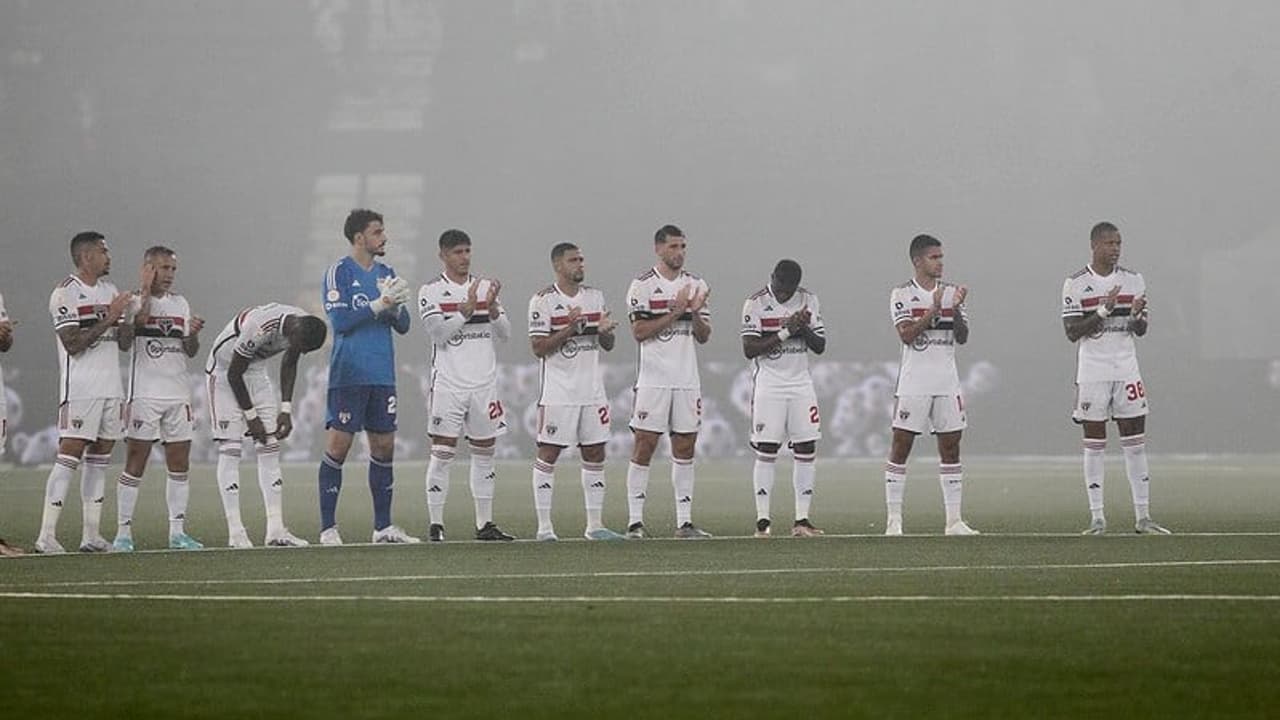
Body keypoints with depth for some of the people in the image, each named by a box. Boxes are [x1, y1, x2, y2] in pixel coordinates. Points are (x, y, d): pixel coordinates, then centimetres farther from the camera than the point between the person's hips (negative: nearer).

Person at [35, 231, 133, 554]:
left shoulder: (110, 292, 16)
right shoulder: (65, 294, -8)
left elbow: (124, 343, 16)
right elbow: (73, 344, -16)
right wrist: (108, 319, -18)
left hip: (111, 387, 8)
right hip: (80, 390, -8)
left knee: (99, 459, 7)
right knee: (69, 457, -12)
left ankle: (91, 534, 10)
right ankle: (47, 536, -13)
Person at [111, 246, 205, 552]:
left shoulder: (180, 303, 15)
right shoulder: (133, 301, -2)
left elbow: (190, 351, 15)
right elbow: (139, 319, -23)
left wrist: (193, 333, -5)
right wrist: (146, 291, -16)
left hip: (179, 394, 6)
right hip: (144, 393, -6)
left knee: (180, 464, 5)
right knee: (135, 465, -6)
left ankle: (177, 531, 10)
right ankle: (123, 532, -3)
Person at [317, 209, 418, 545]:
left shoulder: (385, 274, 14)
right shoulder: (339, 272, -5)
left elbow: (403, 325, 13)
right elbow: (341, 321, -15)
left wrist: (396, 306, -8)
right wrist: (380, 304, -17)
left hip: (382, 375, 7)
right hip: (348, 375, -7)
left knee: (384, 446, 7)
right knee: (338, 446, -6)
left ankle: (383, 526, 14)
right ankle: (328, 528, -3)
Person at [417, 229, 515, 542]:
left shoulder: (485, 287, 12)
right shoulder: (431, 291, 0)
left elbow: (505, 334, 8)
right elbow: (438, 334, -12)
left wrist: (492, 308, -10)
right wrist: (467, 309, -19)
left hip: (485, 383, 4)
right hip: (448, 384, -4)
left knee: (484, 452, 6)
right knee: (442, 452, -6)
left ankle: (485, 524, 11)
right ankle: (436, 524, -4)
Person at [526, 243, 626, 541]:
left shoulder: (595, 297, 11)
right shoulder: (543, 301, -7)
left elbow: (608, 346, 14)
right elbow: (538, 348, -11)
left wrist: (605, 331, -8)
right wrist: (569, 329, -21)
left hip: (593, 390, 6)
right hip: (558, 392, -6)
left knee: (595, 455, 6)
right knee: (548, 455, -4)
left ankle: (595, 525, 12)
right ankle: (544, 526, 0)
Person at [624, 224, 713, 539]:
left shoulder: (696, 285, 12)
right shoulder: (643, 285, -2)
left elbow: (704, 336, 10)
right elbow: (639, 332, -10)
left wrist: (695, 312, -9)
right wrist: (674, 313, -15)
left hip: (687, 380, 5)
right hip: (653, 379, -5)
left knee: (685, 447, 5)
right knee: (644, 445, -5)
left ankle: (684, 521, 8)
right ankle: (635, 521, -3)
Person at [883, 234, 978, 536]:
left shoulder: (951, 292, 11)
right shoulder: (902, 294, -2)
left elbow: (962, 337, 5)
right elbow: (907, 335, -14)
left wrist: (956, 308, -11)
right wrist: (934, 309, -19)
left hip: (947, 382, 4)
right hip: (913, 383, -4)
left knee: (951, 446, 3)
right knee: (901, 447, -4)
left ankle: (954, 520, 7)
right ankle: (894, 519, 0)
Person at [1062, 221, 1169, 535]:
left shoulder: (1133, 280, 7)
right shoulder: (1076, 284, -2)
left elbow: (1141, 330, 8)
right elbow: (1072, 332, -8)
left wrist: (1137, 315, -15)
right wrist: (1103, 311, -19)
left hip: (1127, 370, 3)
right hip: (1092, 371, -3)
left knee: (1135, 443, 1)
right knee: (1094, 444, -1)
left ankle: (1143, 517, 4)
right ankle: (1097, 517, 3)